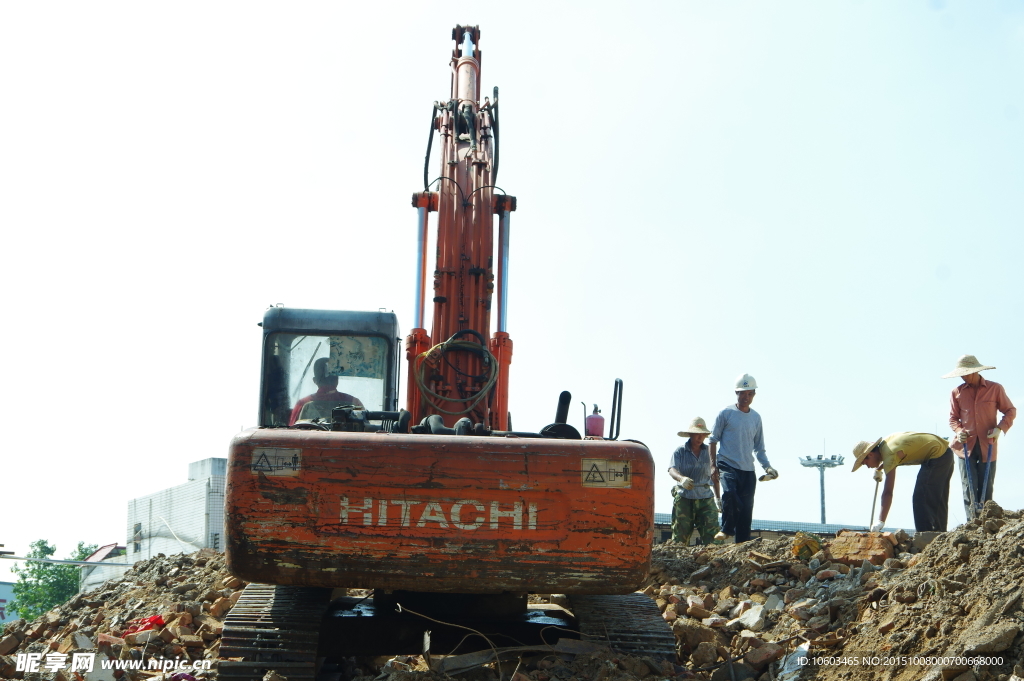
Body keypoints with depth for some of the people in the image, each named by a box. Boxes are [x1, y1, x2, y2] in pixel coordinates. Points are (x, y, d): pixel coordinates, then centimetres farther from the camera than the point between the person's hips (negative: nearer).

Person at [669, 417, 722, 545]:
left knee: (711, 533, -11)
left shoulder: (709, 452, 12)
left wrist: (718, 497, 22)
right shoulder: (680, 452, 3)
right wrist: (682, 478, -36)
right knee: (680, 535, -3)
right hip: (684, 497, -2)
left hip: (705, 497, 2)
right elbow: (672, 470, -14)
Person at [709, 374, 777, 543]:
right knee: (729, 493, -30)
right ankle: (727, 528, -10)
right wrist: (714, 466, -6)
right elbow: (713, 440, 2)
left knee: (747, 508, 1)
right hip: (727, 464, -5)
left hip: (748, 469, 5)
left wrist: (767, 466, 5)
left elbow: (759, 448, 20)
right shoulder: (726, 413, 1)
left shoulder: (756, 418, 14)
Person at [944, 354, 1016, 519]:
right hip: (966, 445, 1)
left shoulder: (995, 389, 2)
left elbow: (1010, 411, 8)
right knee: (969, 487, -7)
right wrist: (959, 430, -8)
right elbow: (953, 417, 12)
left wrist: (1000, 428, -9)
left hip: (987, 446, -1)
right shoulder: (957, 392, 7)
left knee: (986, 488, 1)